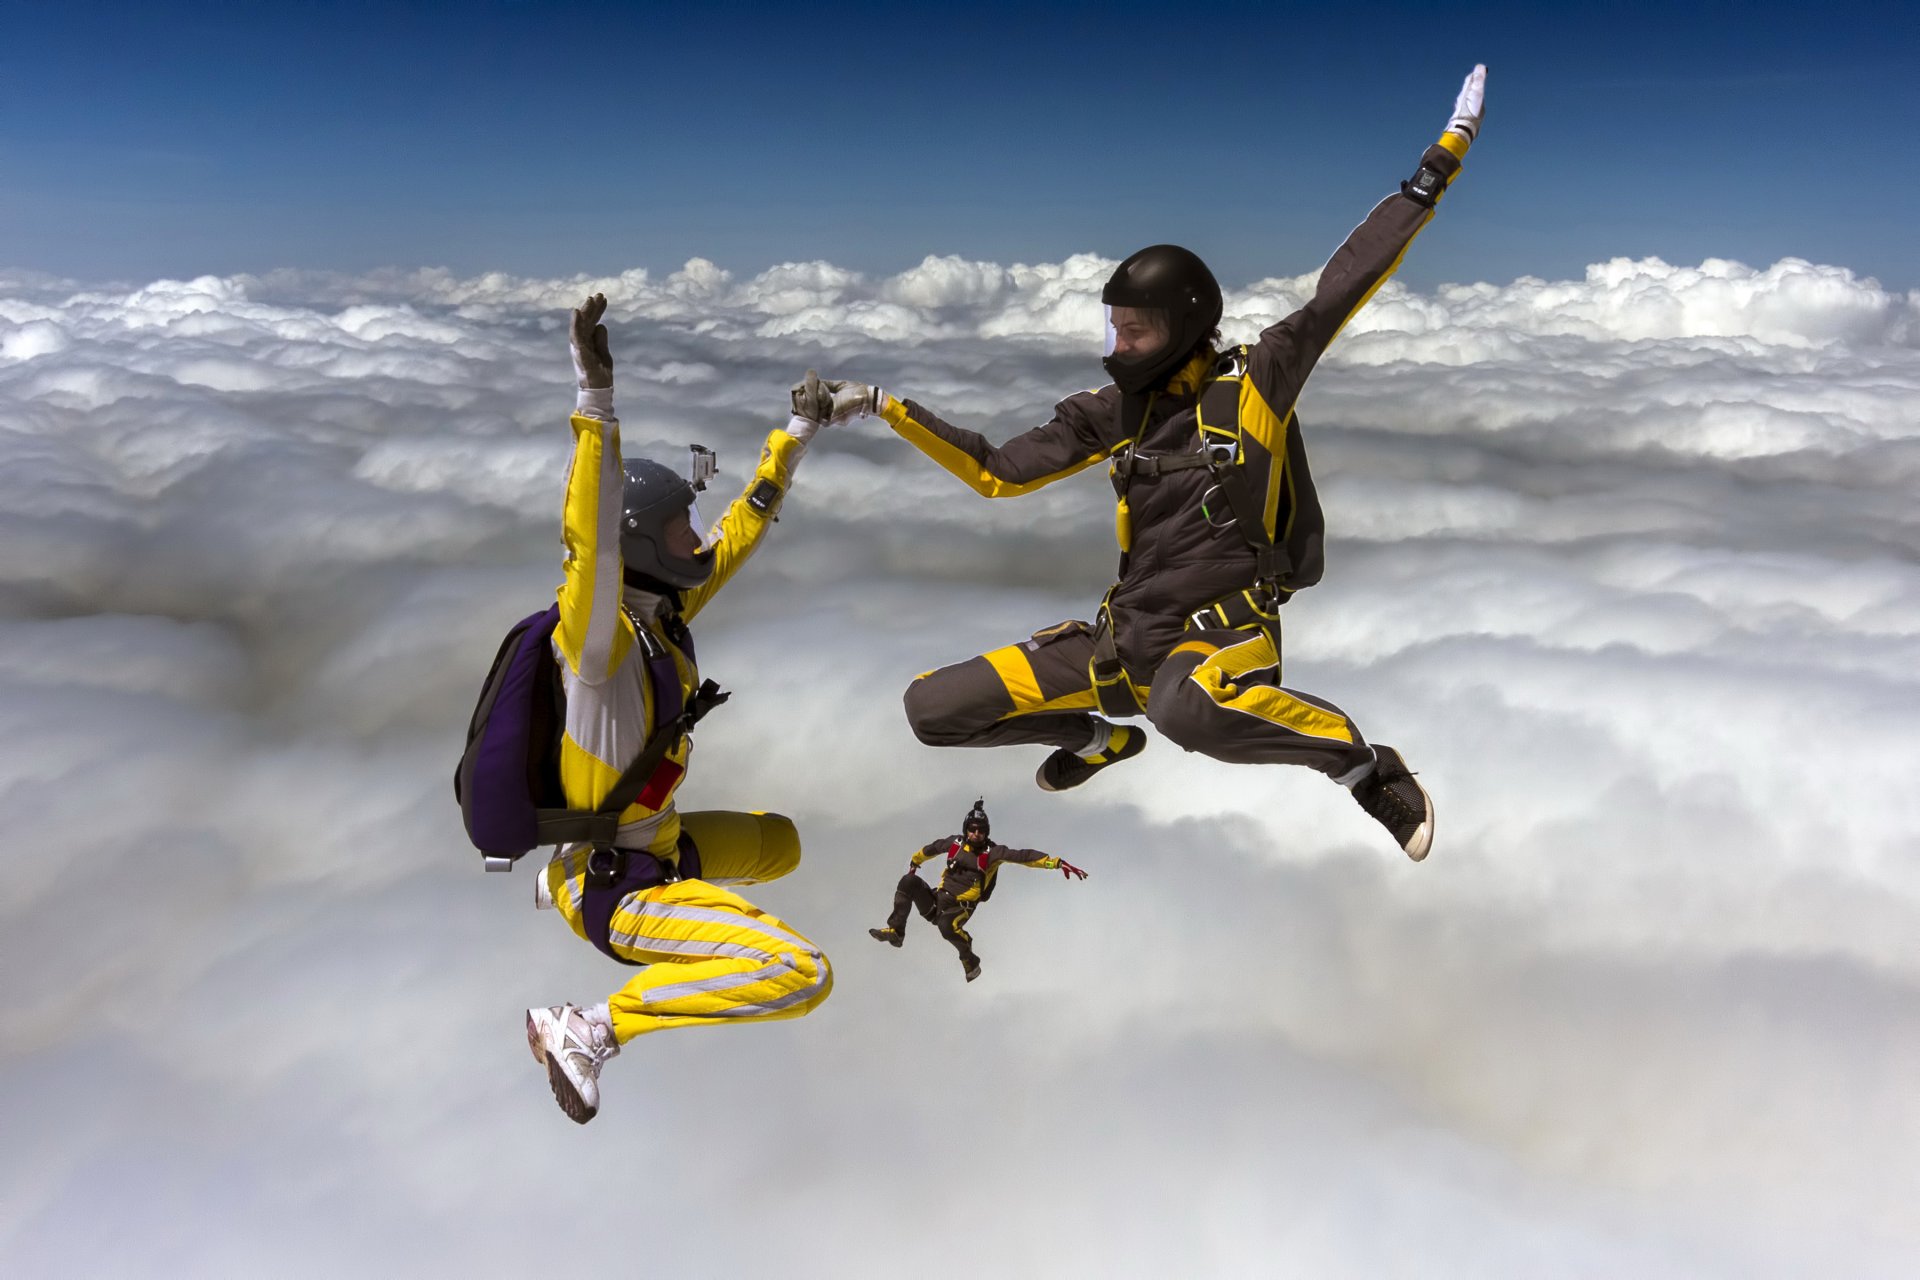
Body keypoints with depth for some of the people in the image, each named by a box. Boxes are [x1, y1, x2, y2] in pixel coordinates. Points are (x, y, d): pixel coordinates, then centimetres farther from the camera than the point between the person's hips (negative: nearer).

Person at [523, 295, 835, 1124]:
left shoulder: (664, 611, -1)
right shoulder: (603, 639, -25)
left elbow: (739, 534, 9)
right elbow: (591, 546, -44)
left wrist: (797, 434, 13)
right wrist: (597, 404, -53)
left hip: (654, 844, 9)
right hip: (618, 892, -9)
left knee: (777, 845, 34)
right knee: (801, 975, -23)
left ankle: (565, 881, 28)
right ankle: (592, 1029, -10)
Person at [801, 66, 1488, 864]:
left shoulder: (1256, 381, -5)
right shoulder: (1115, 412, 7)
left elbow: (1343, 287, -10)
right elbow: (997, 473, 11)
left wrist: (1434, 173, -12)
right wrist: (884, 408, 8)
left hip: (1227, 636, -6)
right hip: (1127, 636, 6)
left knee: (1185, 704, -45)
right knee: (933, 708, 2)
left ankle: (1364, 763, -15)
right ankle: (1101, 739, 27)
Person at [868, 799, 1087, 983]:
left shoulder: (992, 853, -7)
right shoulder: (955, 843, 4)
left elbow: (1024, 856, -18)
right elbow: (931, 849, 25)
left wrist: (1057, 862, -28)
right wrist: (915, 860, 42)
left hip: (960, 907, -4)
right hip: (937, 899, 4)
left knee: (947, 926, -37)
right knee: (909, 881, -20)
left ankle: (969, 959, -6)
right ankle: (895, 931, -14)